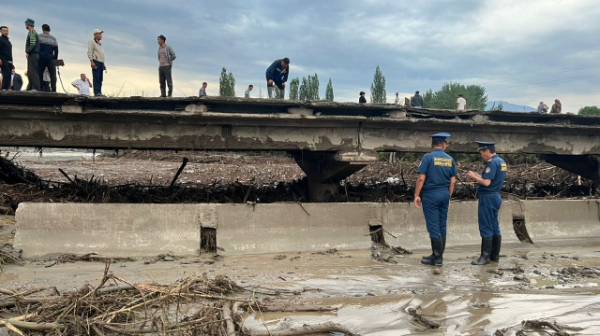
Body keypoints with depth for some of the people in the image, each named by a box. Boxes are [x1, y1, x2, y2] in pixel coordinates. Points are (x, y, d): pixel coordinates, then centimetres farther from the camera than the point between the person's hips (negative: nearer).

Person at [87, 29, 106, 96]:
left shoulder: (100, 43, 26)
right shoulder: (91, 42, 3)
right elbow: (89, 52, -7)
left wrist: (104, 64, 21)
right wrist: (92, 62, -18)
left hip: (101, 62, 8)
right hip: (95, 61, -8)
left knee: (100, 79, 3)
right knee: (96, 78, -13)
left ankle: (99, 92, 2)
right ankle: (96, 92, -16)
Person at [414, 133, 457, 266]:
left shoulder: (428, 157, -9)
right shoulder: (450, 159, 6)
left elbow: (421, 178, -14)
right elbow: (453, 181, 7)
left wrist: (416, 195, -7)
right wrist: (449, 196, 17)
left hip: (430, 195, -5)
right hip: (444, 195, 5)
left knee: (433, 226, -2)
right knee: (442, 226, 12)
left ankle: (437, 258, 1)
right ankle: (438, 255, 19)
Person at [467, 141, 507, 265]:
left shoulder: (492, 163, -17)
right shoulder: (501, 161, 13)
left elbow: (486, 182, -23)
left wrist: (474, 177, -9)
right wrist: (478, 176, 11)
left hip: (488, 197, -10)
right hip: (496, 196, 10)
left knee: (486, 228, -5)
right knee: (495, 227, 13)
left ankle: (485, 257, -3)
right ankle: (495, 255, 19)